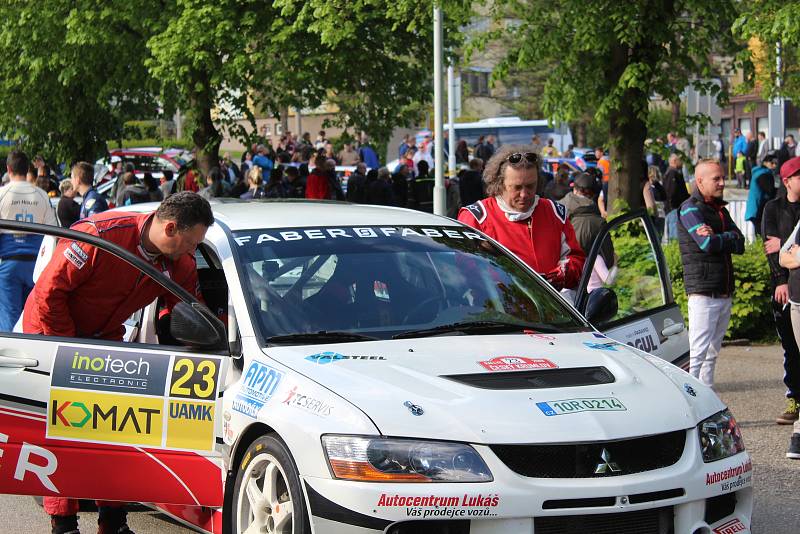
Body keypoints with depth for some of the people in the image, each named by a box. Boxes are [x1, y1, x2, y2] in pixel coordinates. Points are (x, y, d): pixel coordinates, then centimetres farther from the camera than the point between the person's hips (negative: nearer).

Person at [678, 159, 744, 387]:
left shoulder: (720, 210, 19)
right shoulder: (690, 209, -6)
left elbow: (739, 244, 6)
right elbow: (708, 244, -19)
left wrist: (716, 237, -12)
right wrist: (729, 239, 0)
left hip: (724, 293, 8)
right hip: (703, 293, -8)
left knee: (712, 353, 11)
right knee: (697, 353, -11)